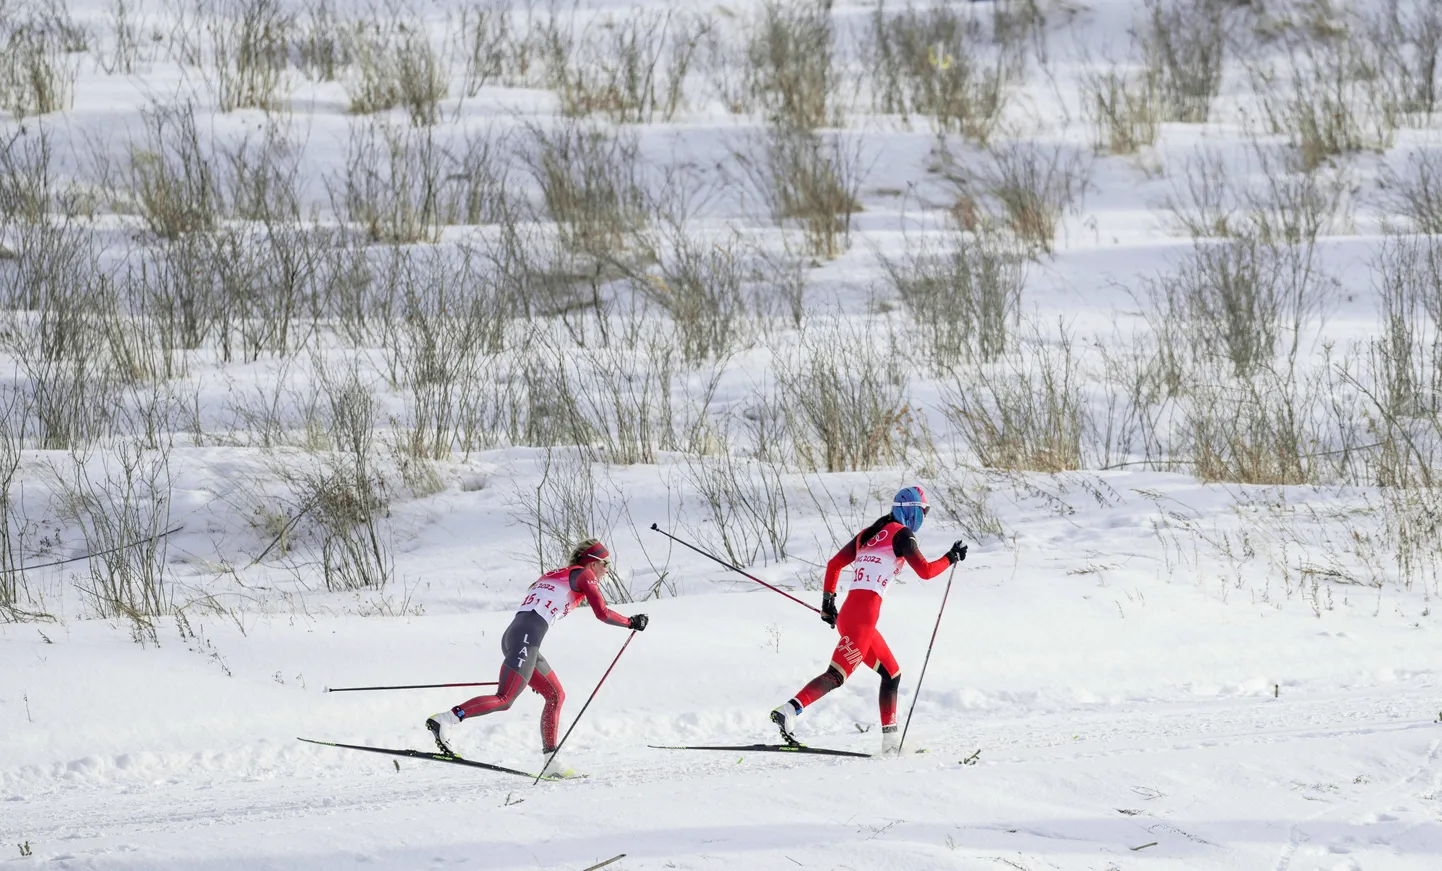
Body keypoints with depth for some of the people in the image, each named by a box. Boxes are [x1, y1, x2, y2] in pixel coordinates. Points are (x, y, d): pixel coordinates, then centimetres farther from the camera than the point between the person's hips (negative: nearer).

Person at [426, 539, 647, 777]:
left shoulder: (555, 576, 31)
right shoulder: (584, 575, 7)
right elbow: (602, 613, -1)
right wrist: (631, 622, 16)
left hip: (513, 635, 9)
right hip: (526, 639, -9)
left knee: (555, 695, 15)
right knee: (504, 700, -17)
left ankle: (551, 762, 11)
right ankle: (445, 720, -28)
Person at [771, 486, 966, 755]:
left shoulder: (869, 534, 21)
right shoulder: (900, 534, -1)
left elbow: (834, 564, 21)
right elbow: (925, 571, -6)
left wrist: (828, 600, 26)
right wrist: (951, 559, 10)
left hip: (847, 613, 9)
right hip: (863, 615, -9)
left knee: (892, 674, 16)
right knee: (837, 675, -16)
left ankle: (890, 738, 12)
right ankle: (788, 710, -31)